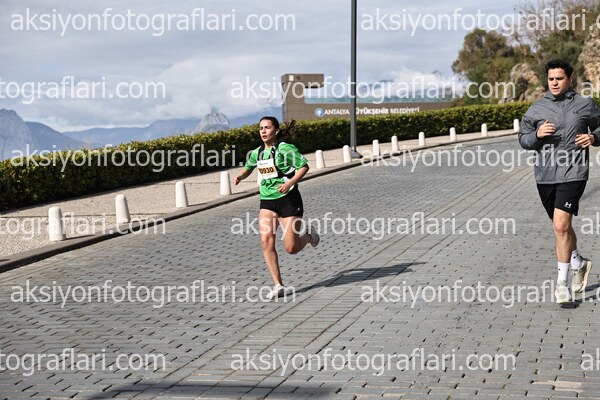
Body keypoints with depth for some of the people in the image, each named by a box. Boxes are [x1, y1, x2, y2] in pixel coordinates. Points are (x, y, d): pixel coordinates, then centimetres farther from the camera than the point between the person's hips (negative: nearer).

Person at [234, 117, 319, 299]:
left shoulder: (285, 148, -10)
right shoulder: (257, 152, 7)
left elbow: (304, 166, -8)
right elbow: (248, 168, 24)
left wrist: (290, 183, -21)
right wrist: (240, 176, 1)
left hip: (288, 199, -5)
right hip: (267, 202, 5)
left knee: (291, 248, -5)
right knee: (266, 241, -14)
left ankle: (309, 236, 31)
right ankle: (278, 285, -8)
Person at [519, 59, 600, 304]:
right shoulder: (537, 109, 6)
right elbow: (523, 138, 10)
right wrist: (537, 134, -11)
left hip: (572, 173, -4)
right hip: (545, 175, 4)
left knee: (561, 226, -15)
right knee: (561, 227, 17)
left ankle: (562, 283, -7)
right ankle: (578, 264, 42)